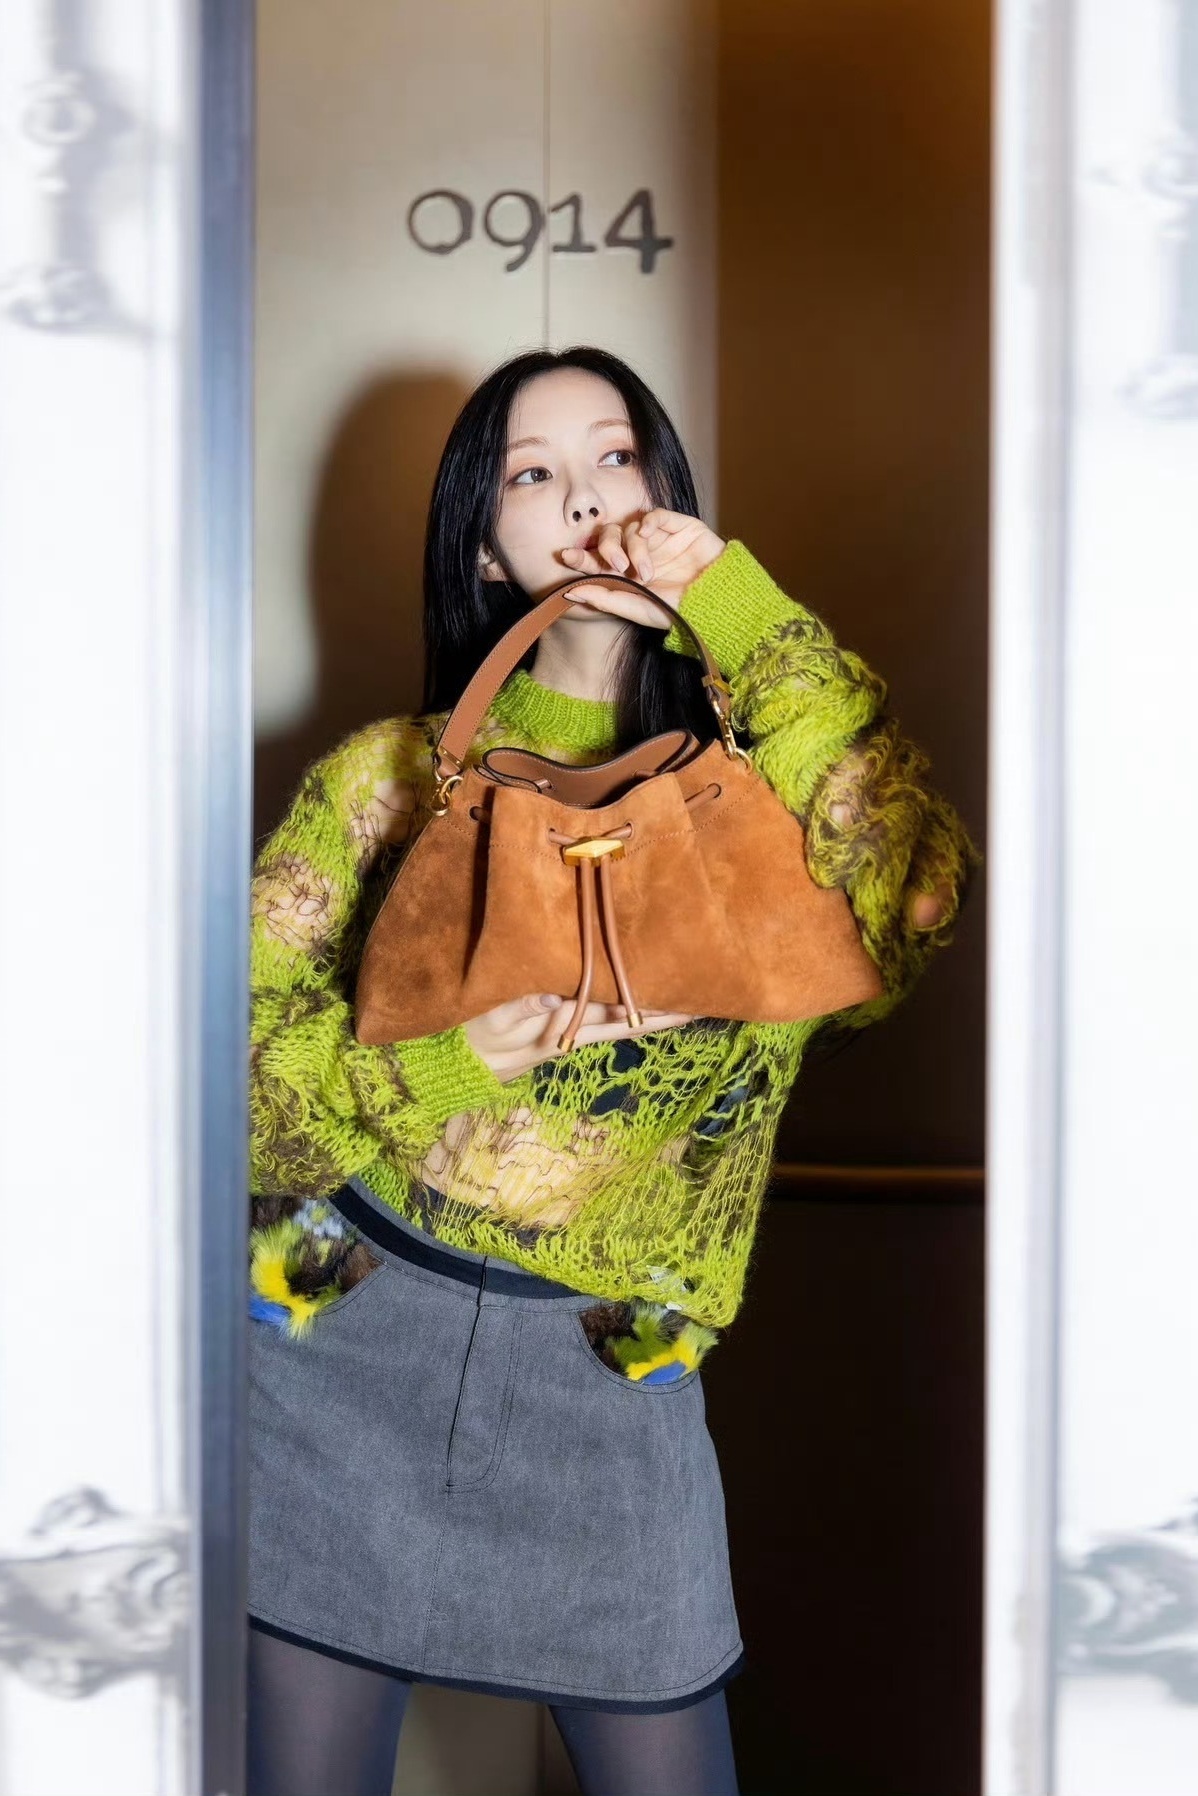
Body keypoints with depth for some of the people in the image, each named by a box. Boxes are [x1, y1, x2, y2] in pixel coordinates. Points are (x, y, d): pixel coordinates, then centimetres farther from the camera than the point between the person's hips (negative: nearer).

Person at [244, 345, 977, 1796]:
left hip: (606, 1370, 0)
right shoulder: (393, 773, 6)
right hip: (349, 1334, 1)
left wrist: (742, 612, -13)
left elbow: (917, 896, -18)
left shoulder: (754, 776, 5)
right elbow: (239, 1018, 0)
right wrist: (439, 1068, -18)